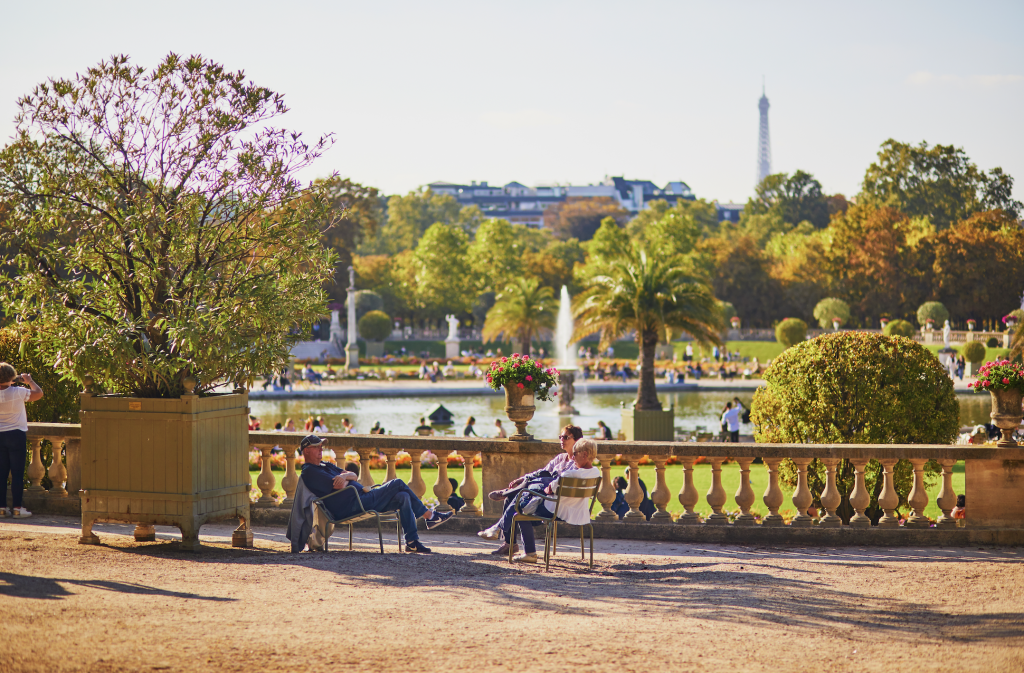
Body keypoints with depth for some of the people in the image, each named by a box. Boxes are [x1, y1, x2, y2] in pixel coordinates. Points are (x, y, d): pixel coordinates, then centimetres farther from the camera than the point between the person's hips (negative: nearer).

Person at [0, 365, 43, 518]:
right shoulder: (18, 392, -16)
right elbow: (38, 393, -8)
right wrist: (29, 380, 7)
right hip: (16, 435, -4)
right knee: (17, 472, 1)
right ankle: (17, 507, 1)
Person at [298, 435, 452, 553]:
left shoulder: (325, 466, 25)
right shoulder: (309, 472, -7)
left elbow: (353, 475, 15)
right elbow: (339, 486, -17)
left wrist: (345, 476, -8)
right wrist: (347, 479, 3)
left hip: (361, 500, 10)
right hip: (350, 507, -10)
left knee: (402, 497, -1)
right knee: (398, 484, -10)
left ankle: (412, 542, 2)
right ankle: (429, 516, -1)